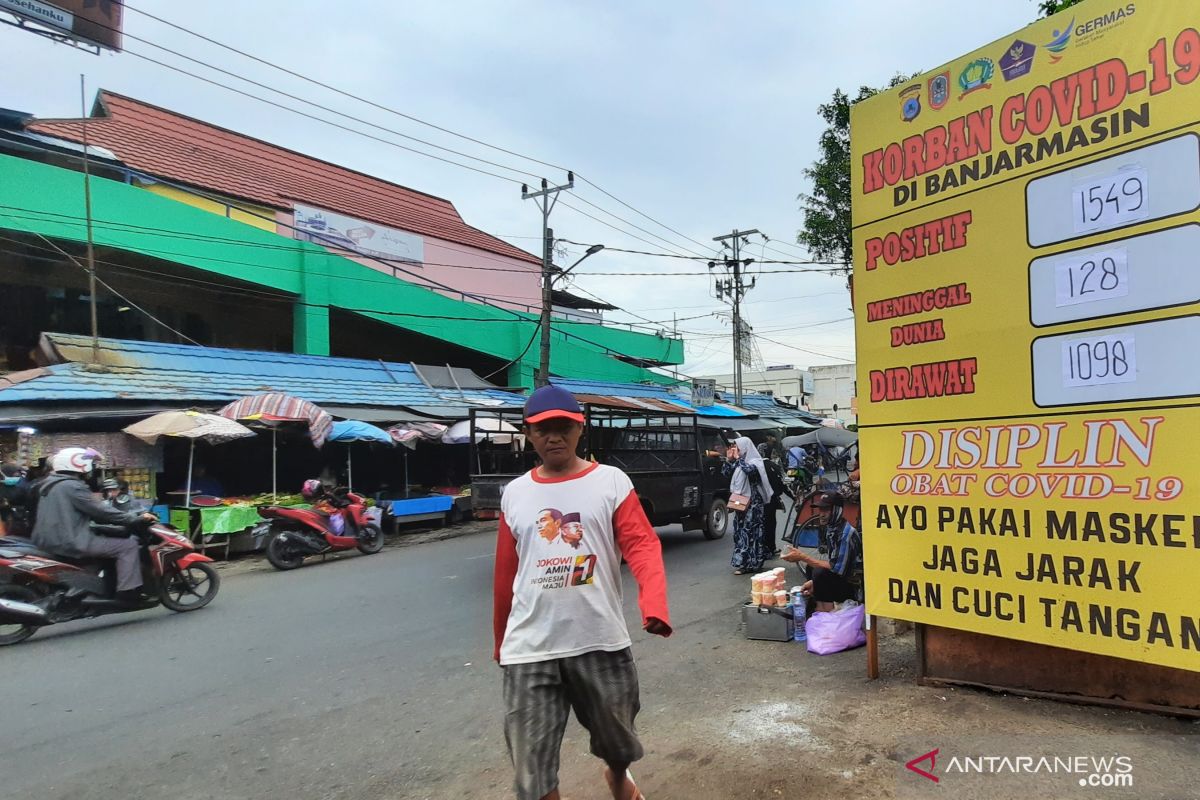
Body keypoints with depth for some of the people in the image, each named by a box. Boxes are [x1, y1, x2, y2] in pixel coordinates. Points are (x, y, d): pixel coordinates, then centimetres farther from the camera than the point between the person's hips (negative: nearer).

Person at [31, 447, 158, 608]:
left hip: (48, 541, 11)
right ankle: (128, 592, -14)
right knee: (128, 545, -10)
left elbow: (91, 513, 22)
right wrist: (136, 518, -9)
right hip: (70, 542, -11)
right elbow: (100, 511, -16)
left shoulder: (51, 484, 19)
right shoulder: (72, 486, -13)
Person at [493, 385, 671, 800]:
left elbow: (641, 545, -12)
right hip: (529, 648, 1)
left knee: (616, 732, 22)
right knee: (531, 763, 4)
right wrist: (500, 639, 17)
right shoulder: (514, 493, 5)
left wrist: (654, 604, -30)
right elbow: (505, 572, 11)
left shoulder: (612, 481, -3)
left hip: (601, 640, -1)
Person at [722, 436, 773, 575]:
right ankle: (742, 561, 17)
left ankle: (749, 563, -7)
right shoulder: (738, 462, 11)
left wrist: (738, 458, -18)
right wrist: (729, 459, 1)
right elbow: (725, 472, 14)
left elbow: (749, 470, -31)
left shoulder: (755, 461, -10)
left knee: (749, 531, -9)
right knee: (739, 530, 9)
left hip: (752, 503, -8)